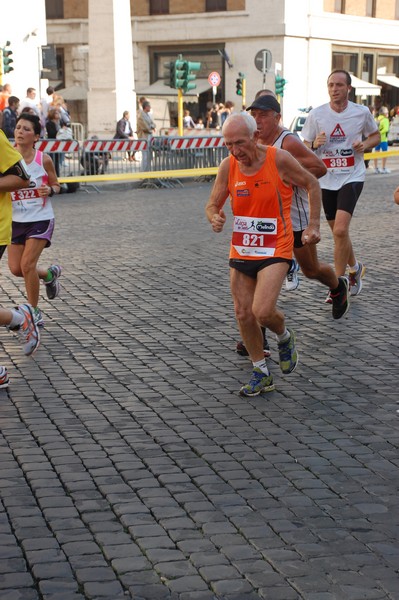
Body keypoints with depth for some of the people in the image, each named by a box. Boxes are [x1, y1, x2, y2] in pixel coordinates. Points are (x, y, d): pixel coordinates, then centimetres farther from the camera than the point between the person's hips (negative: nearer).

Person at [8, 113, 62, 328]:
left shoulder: (43, 160, -9)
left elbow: (56, 185, 4)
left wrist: (50, 190, -18)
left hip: (40, 219, -3)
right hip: (16, 220, 3)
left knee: (27, 265, -12)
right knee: (16, 268, 4)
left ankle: (34, 312, 8)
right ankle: (49, 274, 36)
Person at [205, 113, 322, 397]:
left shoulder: (279, 159, -14)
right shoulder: (228, 166, -3)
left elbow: (312, 184, 1)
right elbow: (212, 205, 7)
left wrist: (314, 226, -2)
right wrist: (214, 218, -17)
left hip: (275, 251, -5)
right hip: (241, 252, 5)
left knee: (263, 312, -19)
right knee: (243, 315, 5)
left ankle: (285, 337, 17)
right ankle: (262, 374, 23)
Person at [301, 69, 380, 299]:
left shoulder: (362, 112, -3)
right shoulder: (316, 114, -2)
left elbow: (376, 136, 13)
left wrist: (365, 145, -8)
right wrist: (315, 143, -18)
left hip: (352, 177, -3)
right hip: (326, 179, 3)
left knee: (340, 230, -19)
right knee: (338, 232, 14)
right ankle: (355, 268, 41)